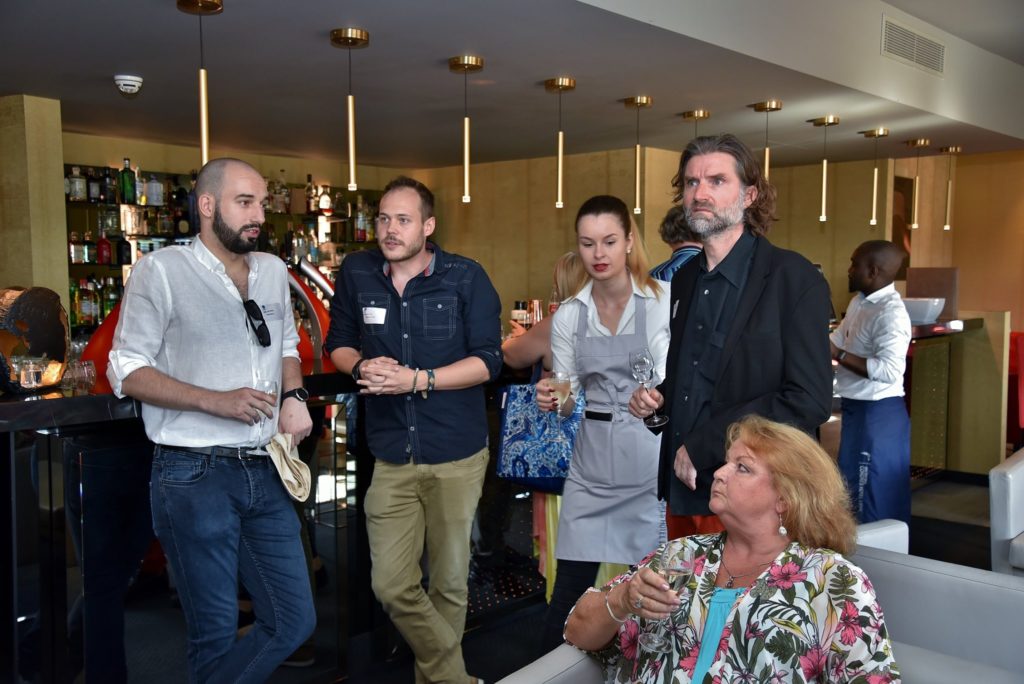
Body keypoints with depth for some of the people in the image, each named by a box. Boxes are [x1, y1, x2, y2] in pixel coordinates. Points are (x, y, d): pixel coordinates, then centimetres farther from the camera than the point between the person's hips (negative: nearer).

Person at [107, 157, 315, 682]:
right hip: (195, 476, -6)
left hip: (265, 471, 6)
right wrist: (215, 400, -18)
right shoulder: (161, 271, -7)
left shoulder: (273, 271, 11)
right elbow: (126, 372, -7)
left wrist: (293, 396, 3)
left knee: (295, 621, 10)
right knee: (217, 633, 4)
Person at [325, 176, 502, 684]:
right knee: (391, 584, 2)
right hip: (392, 456, 2)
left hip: (456, 455, -2)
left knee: (450, 581, 12)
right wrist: (362, 366, -9)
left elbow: (487, 360, -8)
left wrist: (418, 380, -19)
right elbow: (338, 343, 14)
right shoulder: (355, 273, 3)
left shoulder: (465, 277, -6)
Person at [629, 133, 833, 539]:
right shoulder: (684, 280, 11)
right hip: (683, 492, 6)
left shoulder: (794, 279, -10)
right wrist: (657, 397, 2)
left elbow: (809, 400, -17)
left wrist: (702, 447, -18)